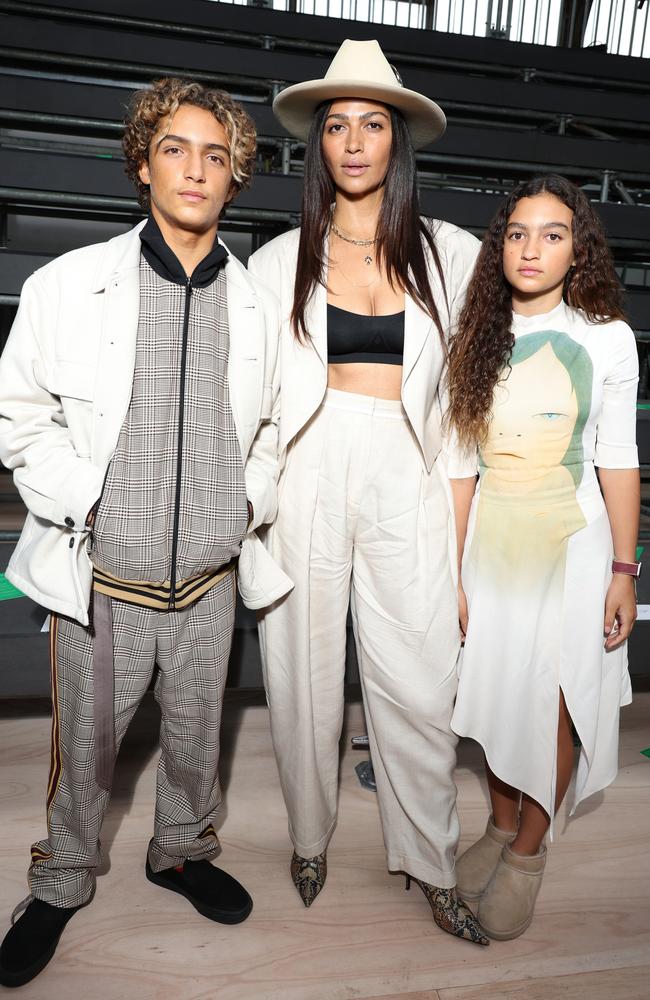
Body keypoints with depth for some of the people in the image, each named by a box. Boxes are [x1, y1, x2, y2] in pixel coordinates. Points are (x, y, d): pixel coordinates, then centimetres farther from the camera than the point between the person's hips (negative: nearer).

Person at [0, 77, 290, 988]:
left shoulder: (257, 306, 3)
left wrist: (251, 499, 2)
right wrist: (85, 502, -10)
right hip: (101, 577, -2)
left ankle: (182, 851, 47)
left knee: (196, 734, 19)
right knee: (86, 747, 15)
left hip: (211, 575, 2)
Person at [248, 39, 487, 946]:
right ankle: (310, 836, 35)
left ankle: (433, 866, 26)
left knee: (419, 685, 2)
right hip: (307, 475, 0)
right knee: (306, 670, 10)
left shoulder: (450, 253, 7)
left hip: (407, 480, 0)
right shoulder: (281, 261, 6)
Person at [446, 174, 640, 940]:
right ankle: (501, 827, 34)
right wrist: (452, 573, -1)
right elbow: (460, 462, 0)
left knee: (550, 705, 4)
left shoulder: (606, 338, -4)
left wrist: (623, 570, -4)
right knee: (496, 695, 11)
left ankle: (528, 854, 26)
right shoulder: (477, 338, 1)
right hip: (491, 538, 2)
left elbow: (618, 459, -2)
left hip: (571, 542, -2)